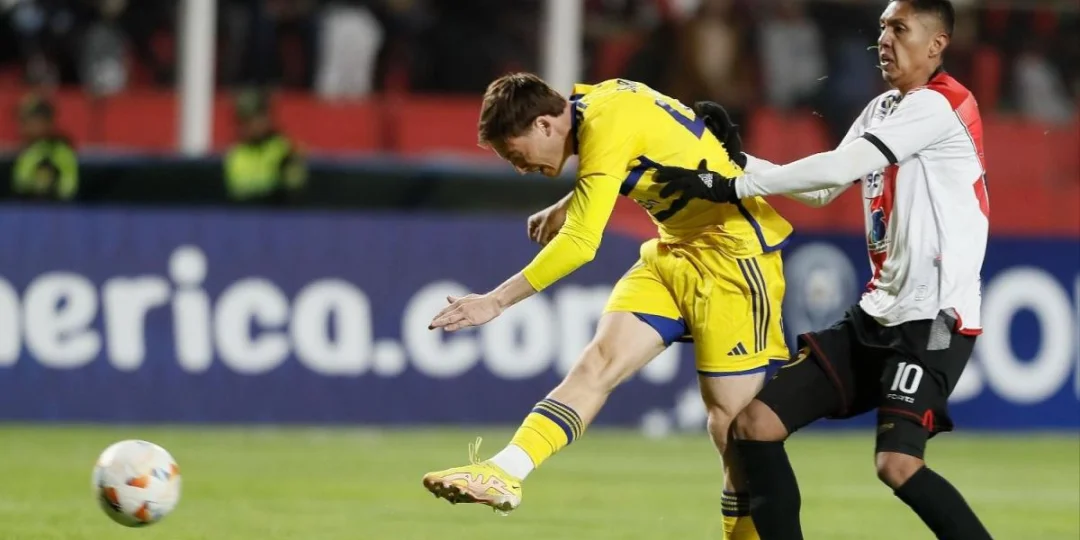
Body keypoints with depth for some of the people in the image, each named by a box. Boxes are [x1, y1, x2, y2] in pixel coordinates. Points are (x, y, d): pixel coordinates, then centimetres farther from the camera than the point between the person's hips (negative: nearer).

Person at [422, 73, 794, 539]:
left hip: (732, 252, -9)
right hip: (675, 251, 9)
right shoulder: (591, 103, 4)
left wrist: (496, 302, -24)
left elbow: (580, 244, -27)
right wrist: (564, 209, 17)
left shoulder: (609, 125, -23)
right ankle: (504, 474, -21)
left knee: (731, 420, -7)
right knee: (599, 362, -8)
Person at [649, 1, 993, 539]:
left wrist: (733, 187, -15)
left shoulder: (937, 105, -11)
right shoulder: (883, 108, 17)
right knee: (756, 423, 0)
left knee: (897, 463, -25)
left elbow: (839, 168, -18)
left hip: (934, 318, -9)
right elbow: (824, 189, 15)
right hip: (875, 317, 9)